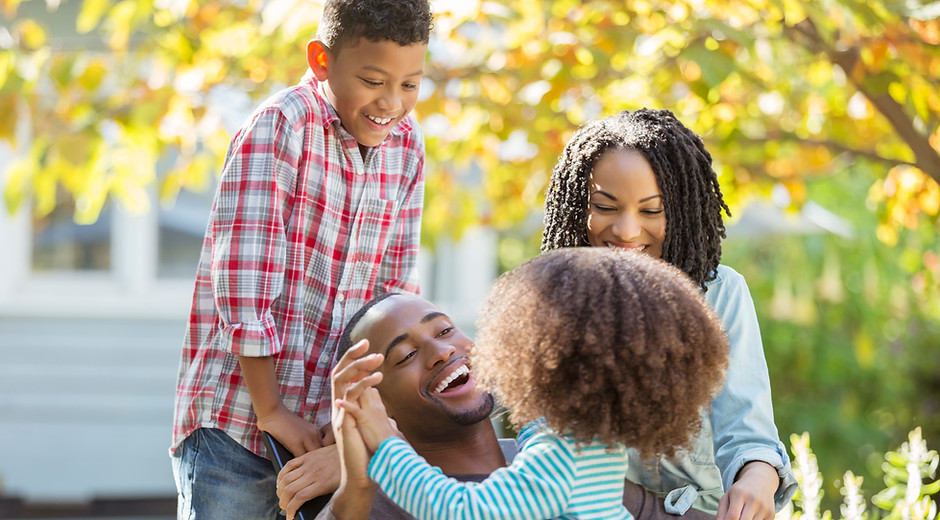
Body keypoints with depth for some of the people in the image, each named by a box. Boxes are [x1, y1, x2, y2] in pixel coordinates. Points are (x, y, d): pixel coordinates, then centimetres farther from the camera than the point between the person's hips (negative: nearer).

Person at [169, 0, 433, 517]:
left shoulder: (405, 144, 6)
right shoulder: (277, 127, -14)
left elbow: (395, 292, 8)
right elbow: (242, 282, -18)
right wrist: (270, 410, -15)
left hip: (329, 428, 5)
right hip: (235, 424, -5)